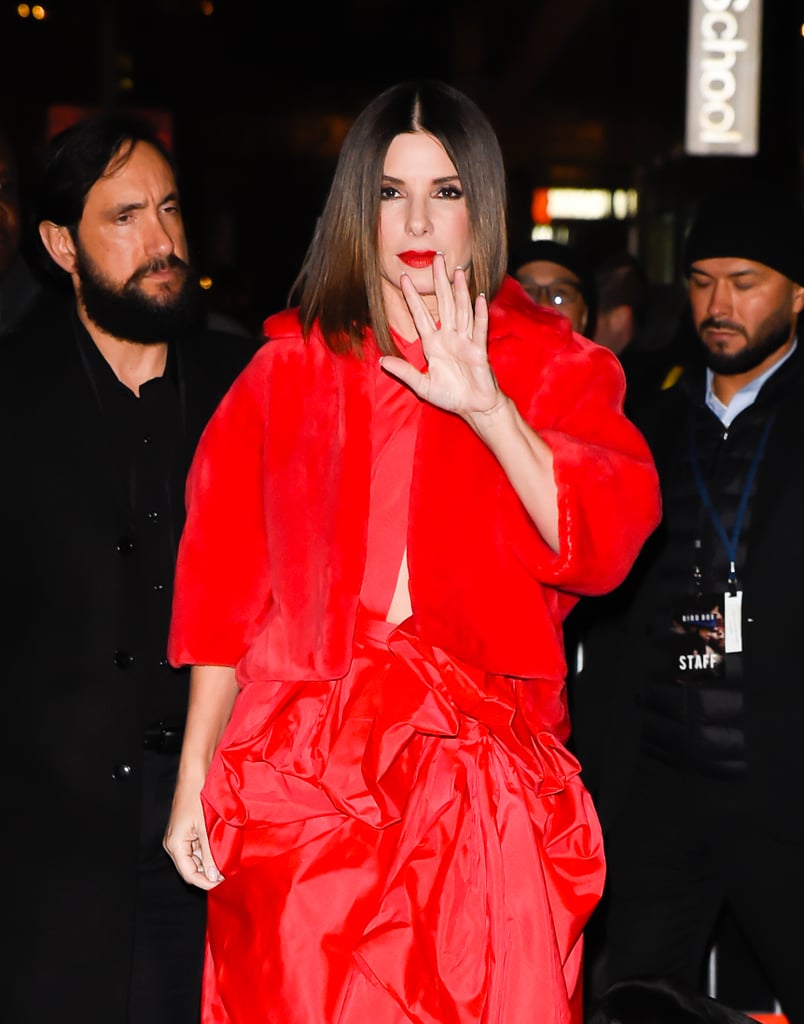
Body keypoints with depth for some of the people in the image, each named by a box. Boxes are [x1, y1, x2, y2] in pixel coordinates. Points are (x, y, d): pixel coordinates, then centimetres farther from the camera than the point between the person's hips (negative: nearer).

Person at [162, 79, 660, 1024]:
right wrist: (193, 779, 5)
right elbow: (223, 584, 7)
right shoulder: (290, 367, 8)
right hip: (307, 768, 1)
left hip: (484, 778, 0)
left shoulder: (553, 365, 6)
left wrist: (487, 407, -22)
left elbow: (610, 539, -11)